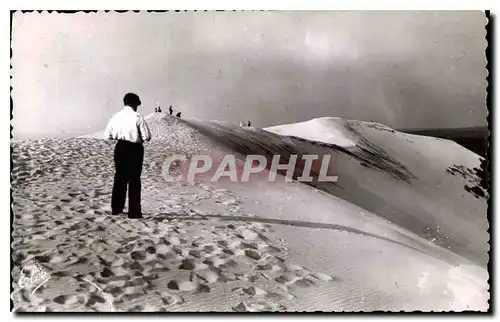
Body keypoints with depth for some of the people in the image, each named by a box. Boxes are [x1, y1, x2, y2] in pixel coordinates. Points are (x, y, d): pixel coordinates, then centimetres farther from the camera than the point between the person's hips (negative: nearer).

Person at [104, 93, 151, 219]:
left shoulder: (116, 116, 0)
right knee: (134, 181, 4)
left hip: (120, 148, 4)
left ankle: (116, 208, 27)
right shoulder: (137, 117, -13)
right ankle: (134, 212, 9)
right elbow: (147, 137, -14)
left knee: (119, 178, 17)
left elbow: (107, 135, 2)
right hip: (134, 149, -4)